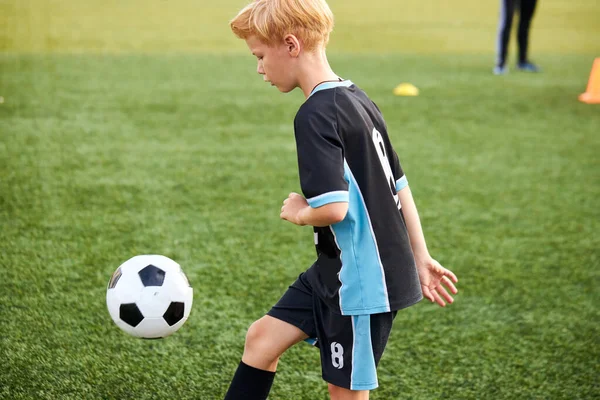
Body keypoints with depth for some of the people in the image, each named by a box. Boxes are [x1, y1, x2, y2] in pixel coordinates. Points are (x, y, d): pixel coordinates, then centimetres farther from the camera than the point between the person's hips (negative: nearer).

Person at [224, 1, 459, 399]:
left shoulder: (316, 115, -21)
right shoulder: (358, 99, 7)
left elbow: (333, 207, -30)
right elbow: (399, 185, 12)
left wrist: (299, 212, -8)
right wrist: (420, 258, 17)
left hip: (362, 280, -9)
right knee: (264, 337, 14)